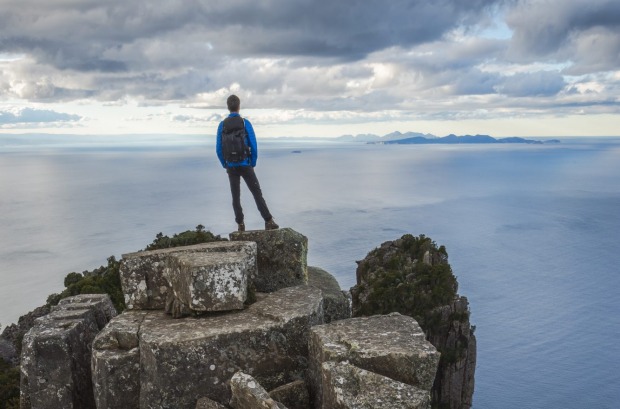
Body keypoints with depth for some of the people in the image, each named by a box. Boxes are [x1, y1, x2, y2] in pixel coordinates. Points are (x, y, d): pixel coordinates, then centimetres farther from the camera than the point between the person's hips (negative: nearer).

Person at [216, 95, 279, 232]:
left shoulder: (222, 125, -1)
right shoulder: (245, 123, -8)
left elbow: (219, 149, 0)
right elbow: (253, 146, -9)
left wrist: (225, 166, 11)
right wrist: (253, 164, 3)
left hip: (231, 167, 2)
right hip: (245, 166, -2)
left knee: (236, 196, 8)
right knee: (257, 193, 2)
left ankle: (240, 225, 8)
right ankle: (269, 221, 0)